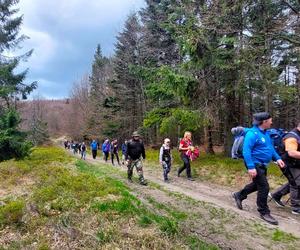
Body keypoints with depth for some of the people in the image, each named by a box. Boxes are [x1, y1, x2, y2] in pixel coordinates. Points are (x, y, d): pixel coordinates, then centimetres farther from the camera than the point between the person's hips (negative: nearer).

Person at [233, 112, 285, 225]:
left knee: (257, 184, 21)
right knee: (264, 187, -5)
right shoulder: (252, 133, -22)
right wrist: (251, 167, -31)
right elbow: (246, 151, -26)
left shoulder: (266, 133, 7)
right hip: (255, 165, -10)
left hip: (262, 165, 10)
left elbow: (270, 147, 19)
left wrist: (277, 158, 5)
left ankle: (239, 195, 38)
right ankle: (264, 212, 12)